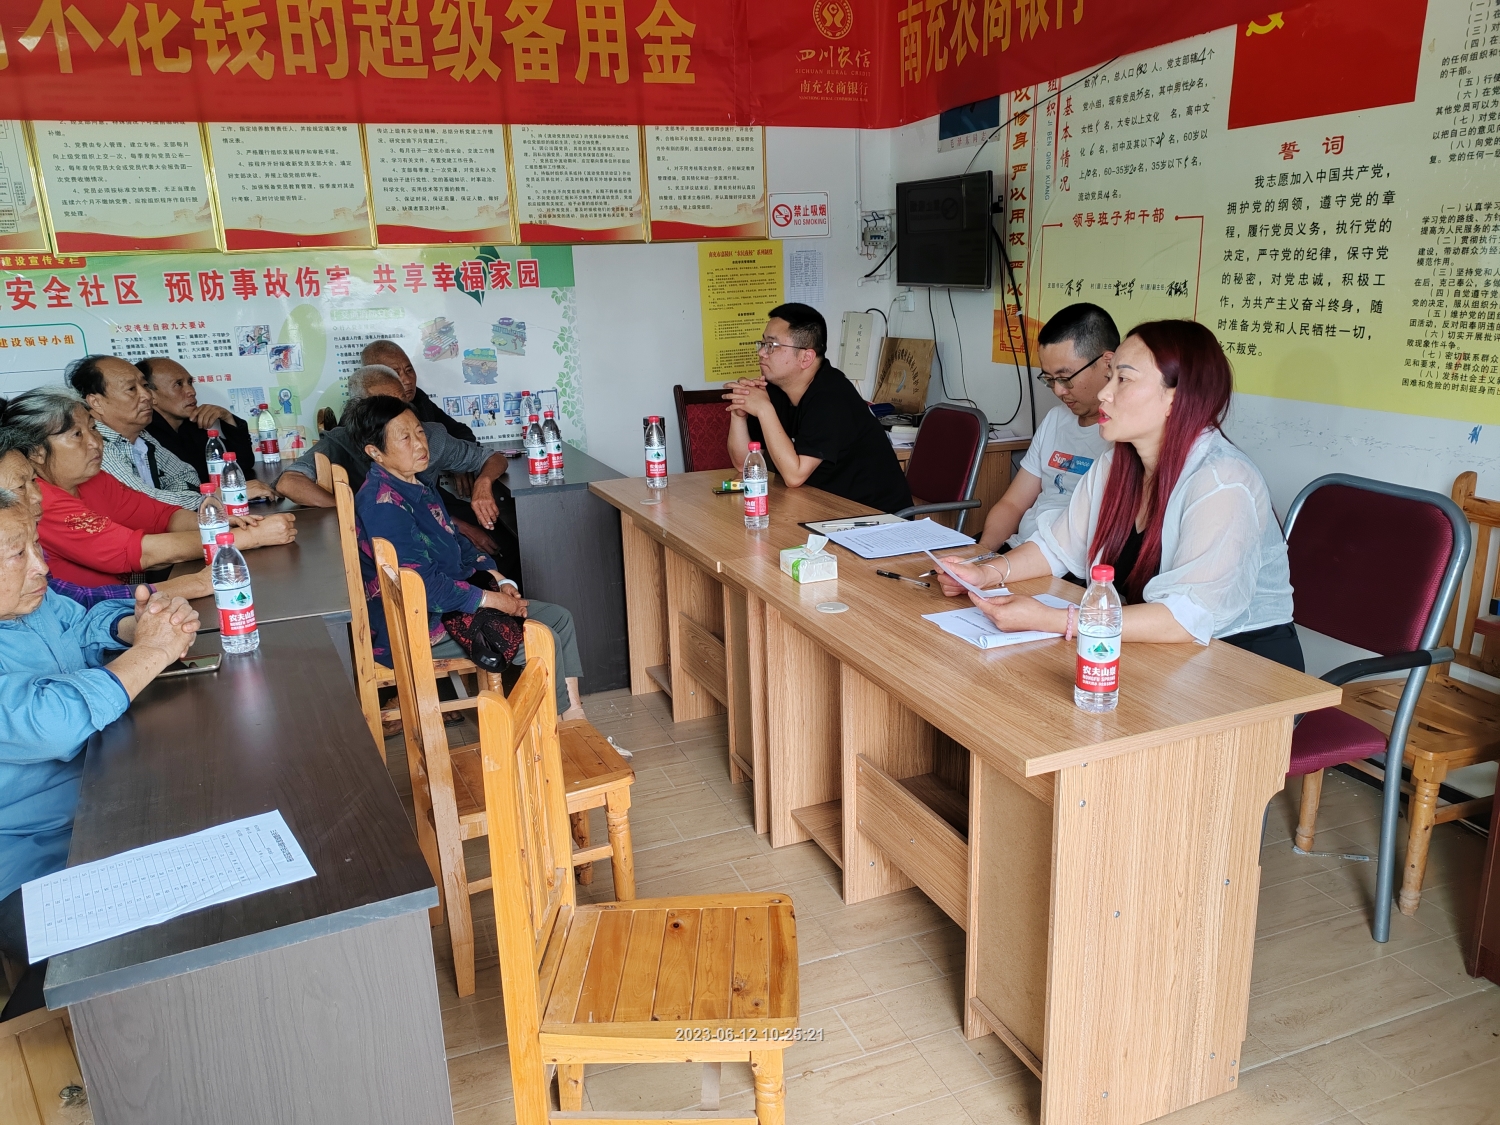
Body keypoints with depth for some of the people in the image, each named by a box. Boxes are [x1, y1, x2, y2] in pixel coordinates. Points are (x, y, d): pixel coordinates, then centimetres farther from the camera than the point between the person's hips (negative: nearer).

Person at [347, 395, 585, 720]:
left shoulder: (418, 485, 8)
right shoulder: (383, 505, -23)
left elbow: (457, 543, 17)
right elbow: (422, 585, -25)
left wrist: (501, 580, 2)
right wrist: (493, 599, -17)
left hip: (450, 598, 10)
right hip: (418, 625, -10)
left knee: (560, 618, 6)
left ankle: (573, 711, 8)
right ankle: (563, 719, 7)